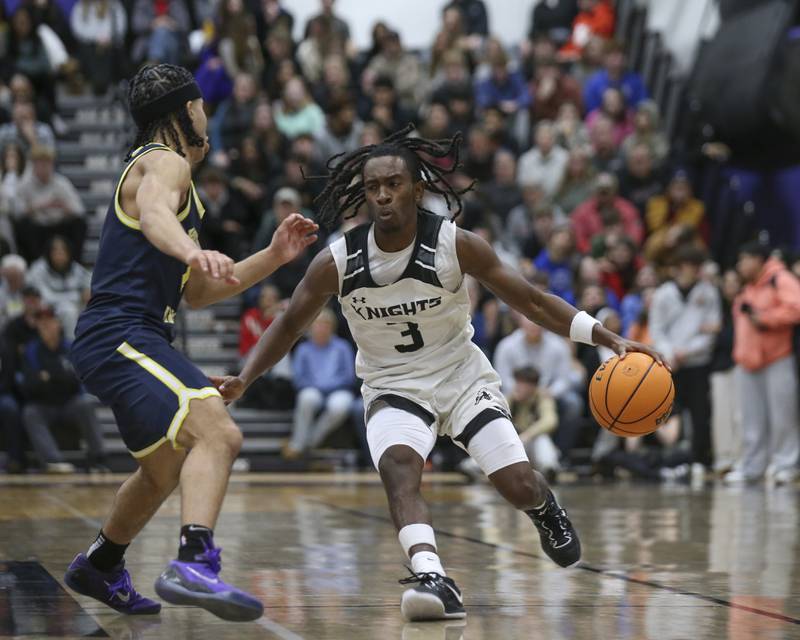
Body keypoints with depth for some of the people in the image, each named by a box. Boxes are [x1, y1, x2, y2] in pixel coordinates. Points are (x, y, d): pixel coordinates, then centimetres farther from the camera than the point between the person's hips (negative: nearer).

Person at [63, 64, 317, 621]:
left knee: (170, 469, 30)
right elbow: (154, 215, -30)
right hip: (123, 335, -11)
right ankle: (194, 564, -45)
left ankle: (100, 566, 48)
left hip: (124, 341, 11)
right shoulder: (164, 162, -3)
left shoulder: (166, 168, 27)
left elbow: (196, 293, 27)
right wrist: (194, 252, -51)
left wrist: (273, 256, 18)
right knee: (217, 432, -30)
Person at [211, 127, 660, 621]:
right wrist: (243, 381, -14)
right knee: (398, 467, -32)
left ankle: (545, 508, 30)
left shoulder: (456, 246, -18)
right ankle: (434, 580, -42)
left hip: (462, 376, 0)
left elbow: (530, 301, -11)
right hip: (393, 387, 0)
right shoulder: (336, 263, -16)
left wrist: (607, 339, -18)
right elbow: (290, 325, 0)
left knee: (519, 486, -9)